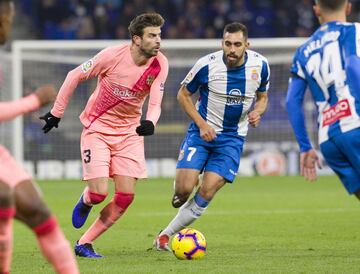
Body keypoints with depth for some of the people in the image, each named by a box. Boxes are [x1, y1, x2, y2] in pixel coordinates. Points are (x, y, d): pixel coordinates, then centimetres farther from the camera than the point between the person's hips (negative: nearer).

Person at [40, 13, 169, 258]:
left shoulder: (160, 64, -11)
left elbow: (155, 104, -12)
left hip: (129, 132, 3)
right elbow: (75, 76, -7)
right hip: (97, 129, -3)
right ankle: (85, 201, 26)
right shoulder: (113, 56, -20)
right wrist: (57, 112, -1)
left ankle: (85, 243, 8)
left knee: (126, 195, -7)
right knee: (99, 193, -14)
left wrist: (150, 122, -36)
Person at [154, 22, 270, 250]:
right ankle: (179, 198, 24)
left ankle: (166, 234, 4)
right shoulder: (207, 65, -16)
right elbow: (183, 94, -2)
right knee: (184, 187, -15)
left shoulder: (260, 65, -8)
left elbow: (262, 97, 10)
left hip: (233, 137, 2)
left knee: (207, 193, -10)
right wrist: (202, 124, -13)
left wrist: (257, 112, -14)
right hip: (203, 130, -2)